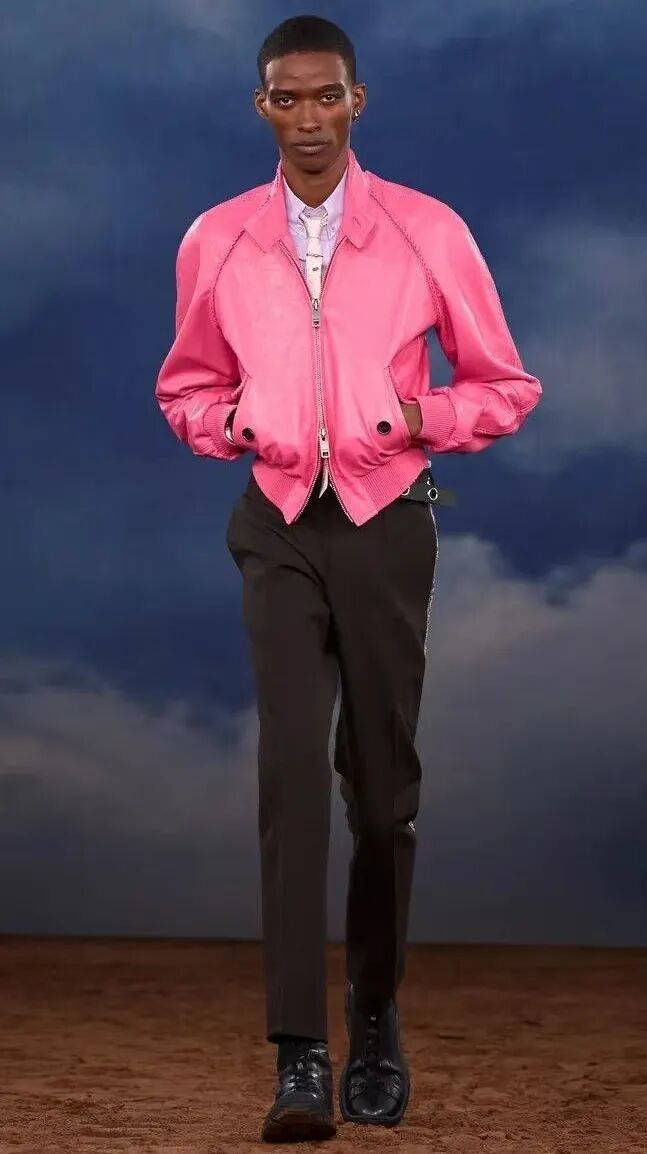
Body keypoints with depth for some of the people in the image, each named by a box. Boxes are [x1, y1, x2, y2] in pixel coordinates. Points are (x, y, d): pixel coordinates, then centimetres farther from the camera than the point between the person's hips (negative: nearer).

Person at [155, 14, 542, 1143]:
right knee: (291, 766, -15)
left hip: (387, 526, 0)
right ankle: (300, 1058, -17)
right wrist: (228, 424, -3)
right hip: (279, 526, 0)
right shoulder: (216, 241, 5)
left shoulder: (429, 232, 0)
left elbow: (504, 388, 7)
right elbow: (186, 385, 18)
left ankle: (376, 1017, 27)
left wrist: (423, 419, -12)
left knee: (383, 781, 6)